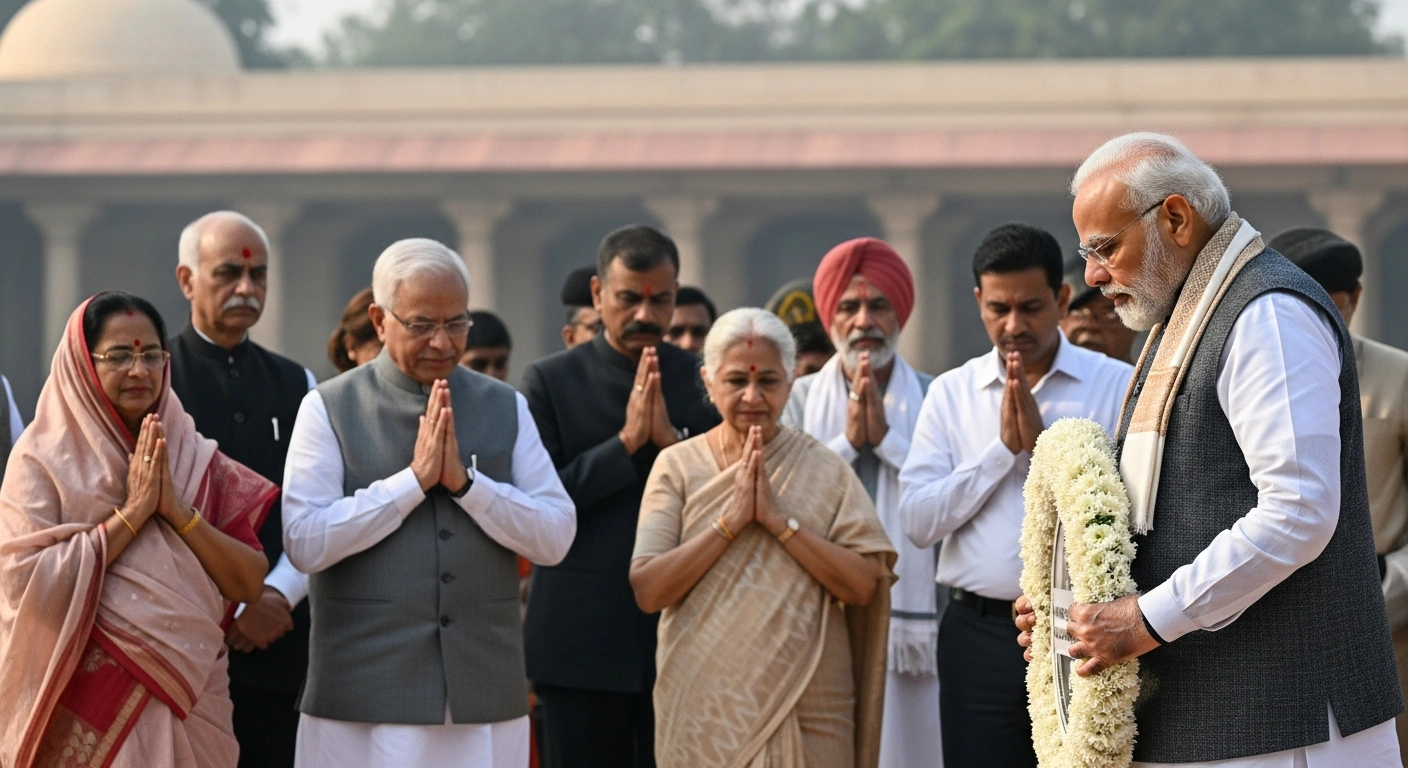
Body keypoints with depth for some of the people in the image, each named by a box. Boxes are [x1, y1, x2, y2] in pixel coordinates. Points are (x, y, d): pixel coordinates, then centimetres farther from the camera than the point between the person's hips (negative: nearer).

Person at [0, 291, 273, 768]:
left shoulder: (196, 459, 6)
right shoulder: (44, 460, -3)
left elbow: (249, 584, 0)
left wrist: (177, 511, -12)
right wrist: (132, 512, -14)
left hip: (187, 704, 3)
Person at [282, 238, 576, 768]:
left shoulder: (506, 408, 10)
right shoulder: (329, 409, 2)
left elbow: (556, 537, 2)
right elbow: (304, 543, -10)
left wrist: (464, 480, -10)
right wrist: (413, 479, -12)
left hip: (486, 698, 2)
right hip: (366, 699, -2)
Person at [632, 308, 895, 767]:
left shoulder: (824, 471, 2)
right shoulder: (678, 466, 1)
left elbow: (863, 584, -7)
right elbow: (647, 590, -8)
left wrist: (779, 519, -14)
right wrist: (731, 519, -14)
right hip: (704, 709, 0)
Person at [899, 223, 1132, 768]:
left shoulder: (1118, 386, -1)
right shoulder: (951, 393, 8)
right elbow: (917, 521, -1)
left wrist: (1044, 443, -13)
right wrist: (1003, 447, -8)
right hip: (978, 634, 3)